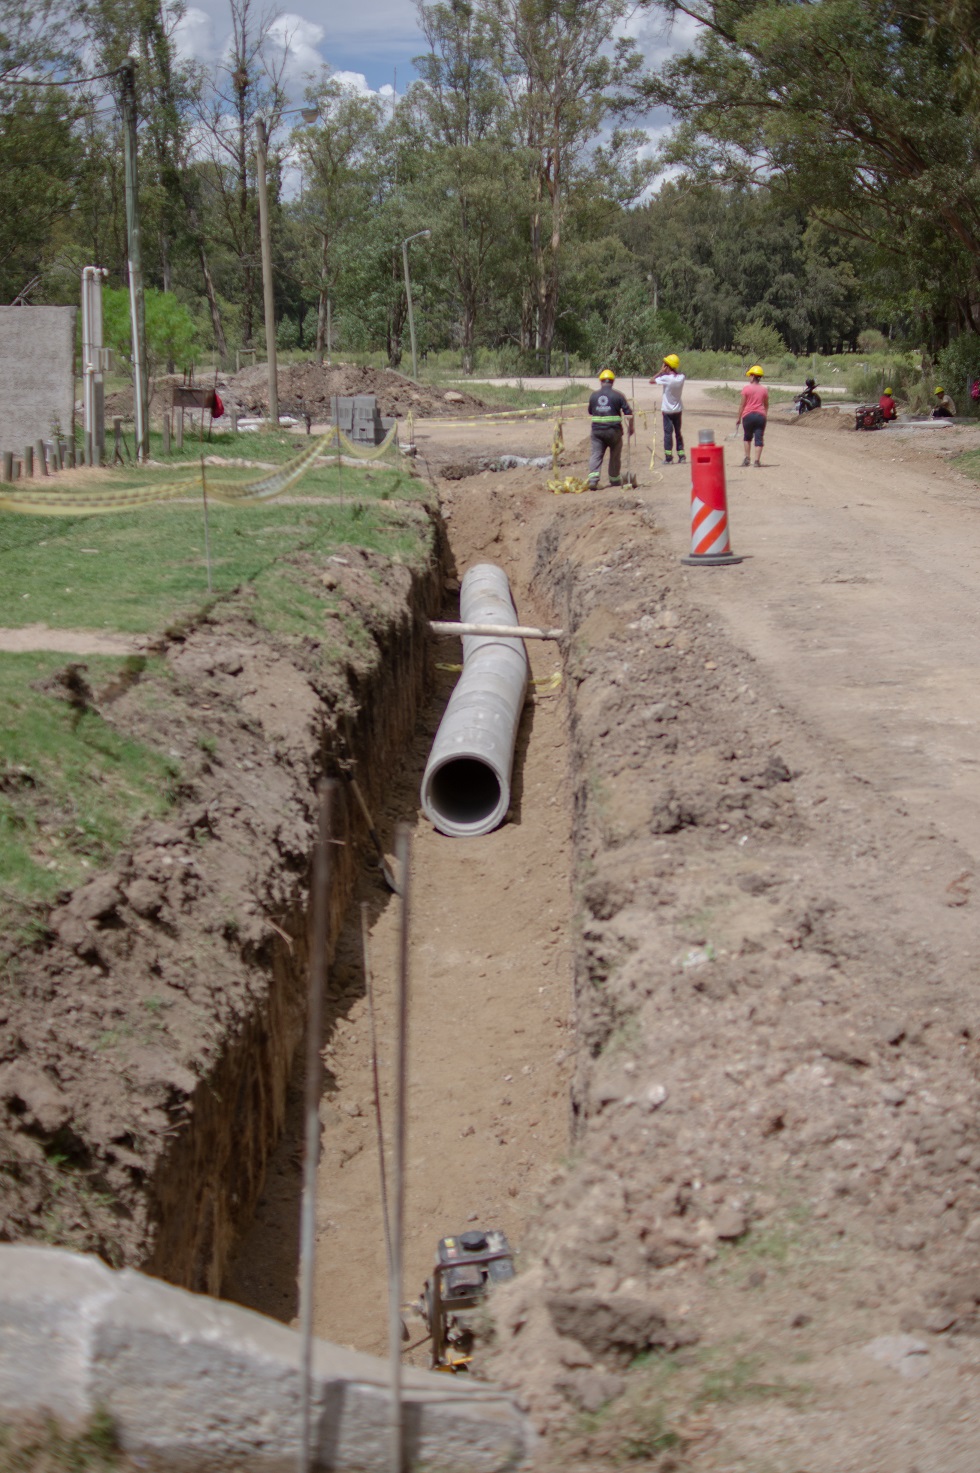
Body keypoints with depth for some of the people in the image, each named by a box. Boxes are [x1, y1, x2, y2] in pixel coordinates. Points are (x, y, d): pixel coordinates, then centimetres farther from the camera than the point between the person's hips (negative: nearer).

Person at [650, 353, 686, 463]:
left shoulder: (666, 378, -21)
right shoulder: (681, 377, -5)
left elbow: (651, 381, -12)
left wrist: (661, 371, -7)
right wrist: (666, 372, 4)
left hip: (668, 410, -5)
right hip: (678, 409, 5)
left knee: (668, 433, 0)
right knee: (678, 432, 14)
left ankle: (668, 458, -2)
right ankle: (681, 456, 14)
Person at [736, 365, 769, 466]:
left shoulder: (746, 388, -5)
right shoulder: (764, 390, 5)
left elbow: (742, 405, -3)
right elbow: (766, 405, 15)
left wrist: (738, 419, 3)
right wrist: (765, 415, 31)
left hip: (748, 415, -2)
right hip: (760, 415, 2)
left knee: (747, 438, 16)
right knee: (759, 438, 0)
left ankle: (747, 458, 12)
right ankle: (757, 461, -7)